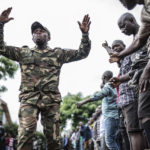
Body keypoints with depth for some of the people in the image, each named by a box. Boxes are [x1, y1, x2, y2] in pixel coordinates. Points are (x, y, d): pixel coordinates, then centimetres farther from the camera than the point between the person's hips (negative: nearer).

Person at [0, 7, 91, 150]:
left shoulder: (58, 53, 20)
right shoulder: (23, 52, 20)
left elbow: (82, 53, 16)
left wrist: (85, 33, 2)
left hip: (51, 99, 1)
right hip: (29, 98, -1)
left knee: (53, 138, 0)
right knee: (26, 132, -21)